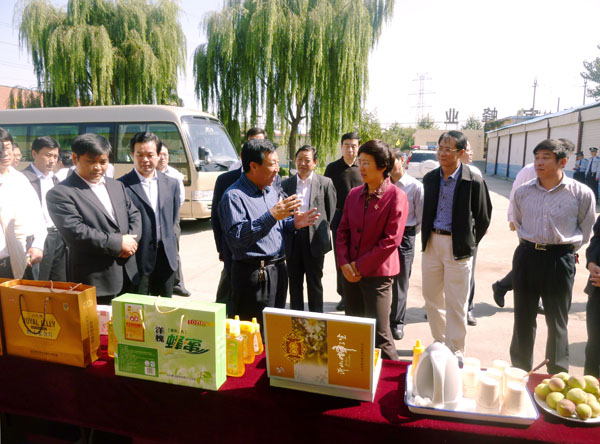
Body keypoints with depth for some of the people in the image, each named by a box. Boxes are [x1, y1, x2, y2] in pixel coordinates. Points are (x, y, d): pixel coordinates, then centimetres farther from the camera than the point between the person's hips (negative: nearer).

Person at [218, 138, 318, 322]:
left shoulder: (272, 191, 13)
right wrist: (271, 216, -30)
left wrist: (293, 223, 3)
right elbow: (236, 239, -26)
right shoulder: (234, 196, -14)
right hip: (252, 274, -8)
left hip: (278, 271, 8)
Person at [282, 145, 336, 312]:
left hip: (315, 239, -2)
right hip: (292, 239, 3)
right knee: (294, 281, 13)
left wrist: (320, 229, 6)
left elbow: (330, 211, 5)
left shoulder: (325, 183, -1)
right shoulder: (286, 184, 6)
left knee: (314, 282, 8)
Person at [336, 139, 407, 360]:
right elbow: (343, 230, 9)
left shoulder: (396, 197, -10)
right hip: (351, 273, 6)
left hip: (377, 274, -6)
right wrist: (344, 263, -5)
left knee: (379, 335, 0)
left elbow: (391, 240, -15)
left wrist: (360, 266, -13)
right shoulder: (354, 194, 8)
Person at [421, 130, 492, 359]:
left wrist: (469, 244, 2)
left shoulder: (474, 182, -9)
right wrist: (426, 237, 11)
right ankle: (440, 342, 32)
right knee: (431, 299, 14)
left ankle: (456, 352, 16)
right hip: (432, 243, 5)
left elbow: (483, 218, -1)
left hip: (458, 247, -5)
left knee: (455, 304, 2)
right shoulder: (430, 178, 5)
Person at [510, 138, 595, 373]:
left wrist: (564, 249, 9)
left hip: (559, 260, -3)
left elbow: (585, 232, 6)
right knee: (523, 319, 13)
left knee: (557, 323, 7)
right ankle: (520, 372, 29)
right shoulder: (522, 192, 2)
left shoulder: (582, 194, -7)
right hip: (526, 257, 3)